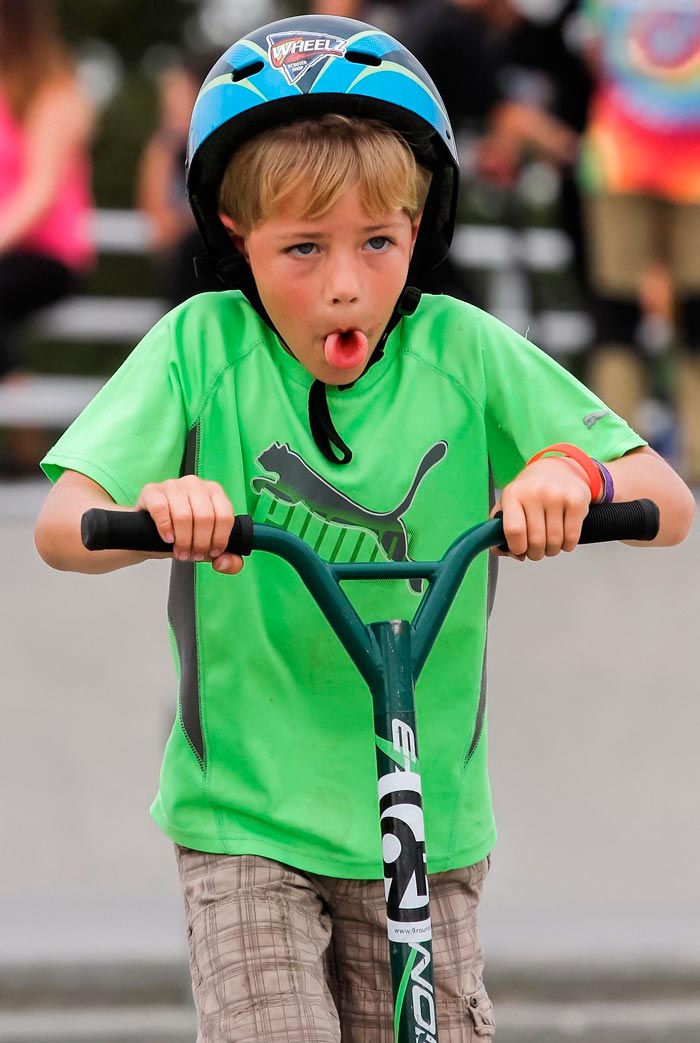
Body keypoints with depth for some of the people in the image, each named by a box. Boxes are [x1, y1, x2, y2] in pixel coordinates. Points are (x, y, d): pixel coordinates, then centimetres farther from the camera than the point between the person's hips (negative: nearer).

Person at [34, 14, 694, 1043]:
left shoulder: (461, 352, -6)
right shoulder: (205, 347, -8)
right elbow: (60, 527, -15)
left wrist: (576, 475, -32)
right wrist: (157, 510, -37)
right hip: (245, 817, -2)